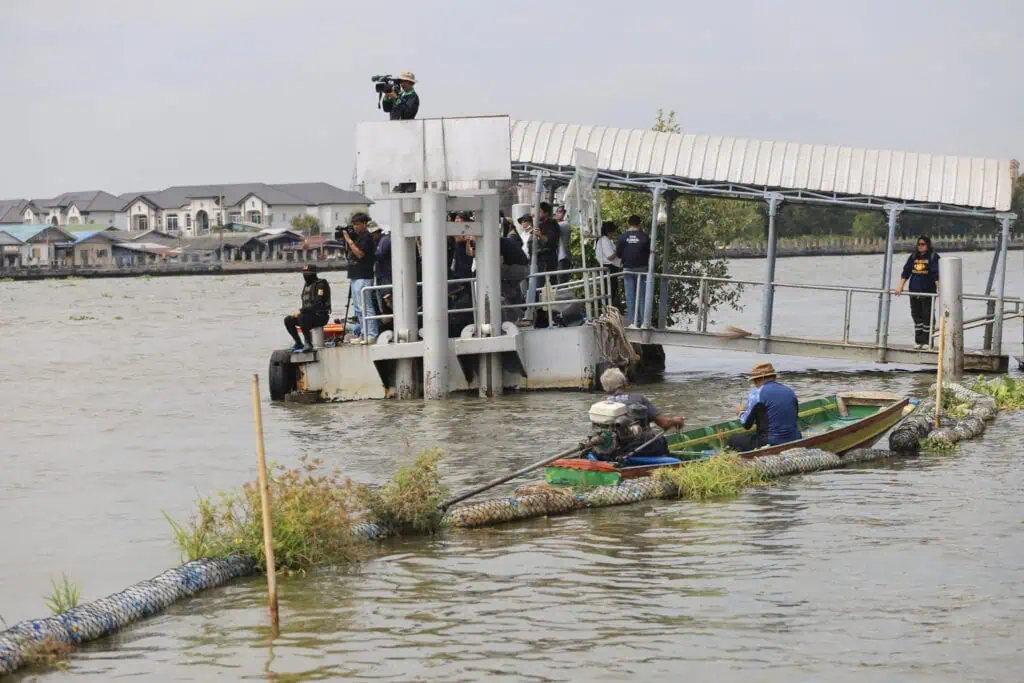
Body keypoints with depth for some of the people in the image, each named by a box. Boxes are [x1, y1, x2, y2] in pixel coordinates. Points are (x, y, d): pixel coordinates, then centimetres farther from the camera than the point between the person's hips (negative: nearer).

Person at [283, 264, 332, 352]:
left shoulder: (320, 284, -11)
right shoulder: (307, 285, 15)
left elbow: (318, 304, -22)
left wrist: (301, 311, -23)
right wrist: (299, 312, 2)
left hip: (321, 316, -9)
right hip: (310, 314, 9)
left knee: (302, 318, -35)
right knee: (288, 320, -2)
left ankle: (308, 344, -27)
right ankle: (298, 343, 6)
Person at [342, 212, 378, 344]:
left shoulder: (366, 237, -10)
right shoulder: (357, 236, 18)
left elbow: (359, 254, -19)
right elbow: (349, 252, 22)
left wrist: (349, 240, -13)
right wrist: (347, 239, 10)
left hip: (363, 277, -10)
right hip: (355, 276, 10)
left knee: (365, 307, -12)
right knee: (358, 308, 12)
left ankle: (371, 335, -13)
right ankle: (364, 334, 17)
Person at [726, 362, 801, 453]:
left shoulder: (756, 393, -8)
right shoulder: (790, 391, 9)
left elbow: (746, 424, -4)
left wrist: (741, 412, 20)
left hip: (771, 443, -7)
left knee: (731, 440, 10)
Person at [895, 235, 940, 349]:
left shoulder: (933, 257, -3)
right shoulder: (913, 257, 12)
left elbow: (936, 274, -10)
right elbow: (905, 272, 12)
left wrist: (938, 288, -18)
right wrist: (900, 287, 6)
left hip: (928, 292, -5)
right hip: (914, 291, 5)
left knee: (927, 316, -3)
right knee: (916, 316, 6)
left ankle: (927, 341, 1)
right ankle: (918, 340, 12)